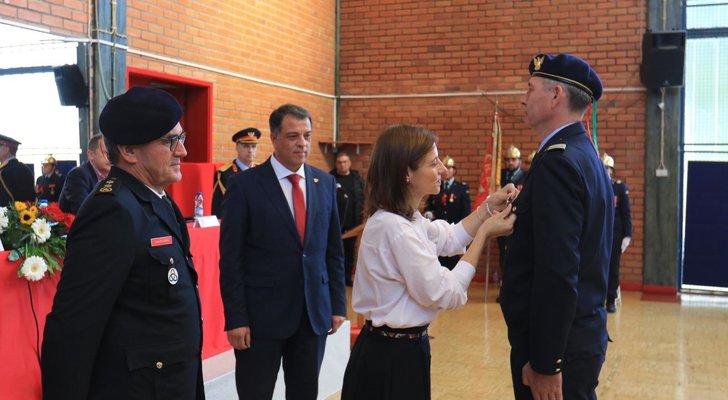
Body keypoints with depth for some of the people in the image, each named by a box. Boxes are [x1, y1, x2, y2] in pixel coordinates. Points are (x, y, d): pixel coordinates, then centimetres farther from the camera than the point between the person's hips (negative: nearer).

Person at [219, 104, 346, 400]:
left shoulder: (325, 183, 6)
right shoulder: (245, 185, -7)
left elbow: (334, 250, 11)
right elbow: (230, 258, -8)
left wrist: (338, 304, 7)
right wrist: (235, 318, -11)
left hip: (314, 313, 4)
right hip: (261, 315, -4)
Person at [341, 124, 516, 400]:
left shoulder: (405, 217, 5)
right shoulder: (394, 227, -27)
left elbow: (447, 239, 21)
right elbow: (447, 294, -22)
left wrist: (488, 208, 8)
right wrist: (484, 234, -16)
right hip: (393, 355, -10)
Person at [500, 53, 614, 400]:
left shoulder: (558, 161, -20)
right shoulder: (584, 155, 11)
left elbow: (558, 274, -25)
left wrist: (545, 363, -22)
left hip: (560, 344, -10)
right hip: (580, 334, 10)